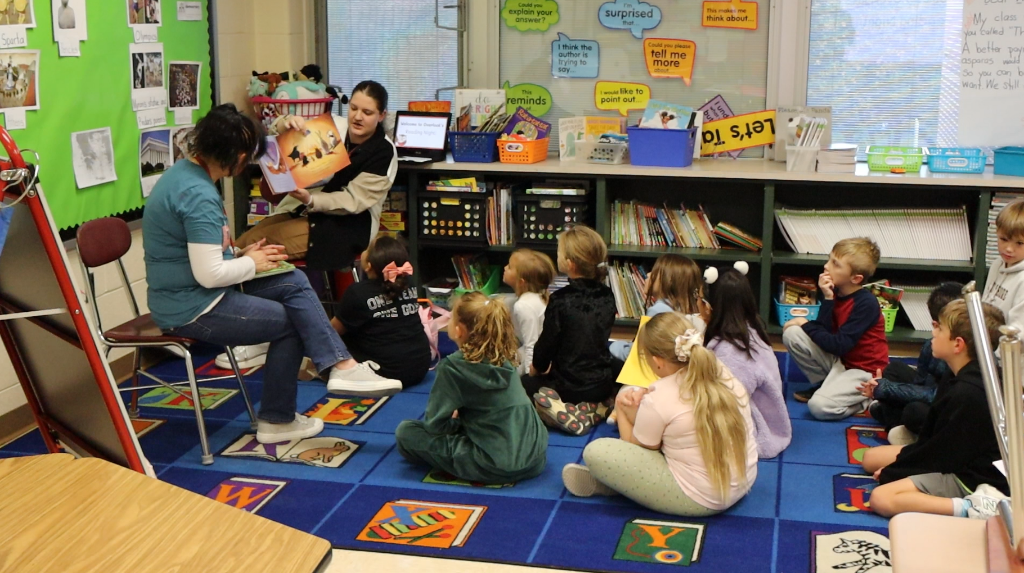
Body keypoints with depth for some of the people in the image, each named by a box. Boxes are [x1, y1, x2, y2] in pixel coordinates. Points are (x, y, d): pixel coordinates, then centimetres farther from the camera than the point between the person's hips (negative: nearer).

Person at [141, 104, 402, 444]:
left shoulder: (184, 173, 7)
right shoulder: (198, 195, -25)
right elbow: (209, 274, -28)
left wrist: (240, 254, 5)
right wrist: (251, 264, -10)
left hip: (184, 293, 10)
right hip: (192, 310, -10)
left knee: (294, 283, 5)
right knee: (291, 321, 2)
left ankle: (343, 367, -4)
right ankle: (276, 421, 16)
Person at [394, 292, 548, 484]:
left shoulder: (454, 366, -11)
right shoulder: (504, 360, 7)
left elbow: (434, 423, -7)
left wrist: (456, 422, 11)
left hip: (496, 467, -7)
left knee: (406, 432, 2)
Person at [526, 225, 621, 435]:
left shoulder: (560, 300, -20)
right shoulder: (607, 296, -1)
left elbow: (547, 343, -11)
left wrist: (536, 368, 12)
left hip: (570, 388, -5)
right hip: (603, 384, 5)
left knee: (523, 384, 21)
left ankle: (566, 412, -7)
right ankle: (601, 408, 7)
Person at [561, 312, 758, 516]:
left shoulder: (658, 400, -20)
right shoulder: (721, 371, -3)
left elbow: (637, 450, -2)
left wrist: (622, 411, 11)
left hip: (698, 499, -8)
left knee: (595, 452, -6)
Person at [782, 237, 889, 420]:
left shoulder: (866, 303, -21)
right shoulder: (835, 292, -1)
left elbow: (839, 345, -24)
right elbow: (824, 333, -10)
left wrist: (806, 325, -14)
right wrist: (827, 298, -20)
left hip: (864, 370, -7)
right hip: (839, 361, 7)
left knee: (820, 406, -28)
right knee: (791, 334, -11)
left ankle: (869, 399, 0)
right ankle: (826, 384, 4)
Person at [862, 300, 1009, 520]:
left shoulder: (968, 393, -28)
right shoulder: (957, 377, 3)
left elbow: (943, 454, -21)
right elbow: (930, 435, 10)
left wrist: (890, 473, -10)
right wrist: (902, 460, 0)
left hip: (969, 477, -11)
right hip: (955, 458, 11)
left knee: (881, 499, -24)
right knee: (871, 458, 17)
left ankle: (969, 507, -22)